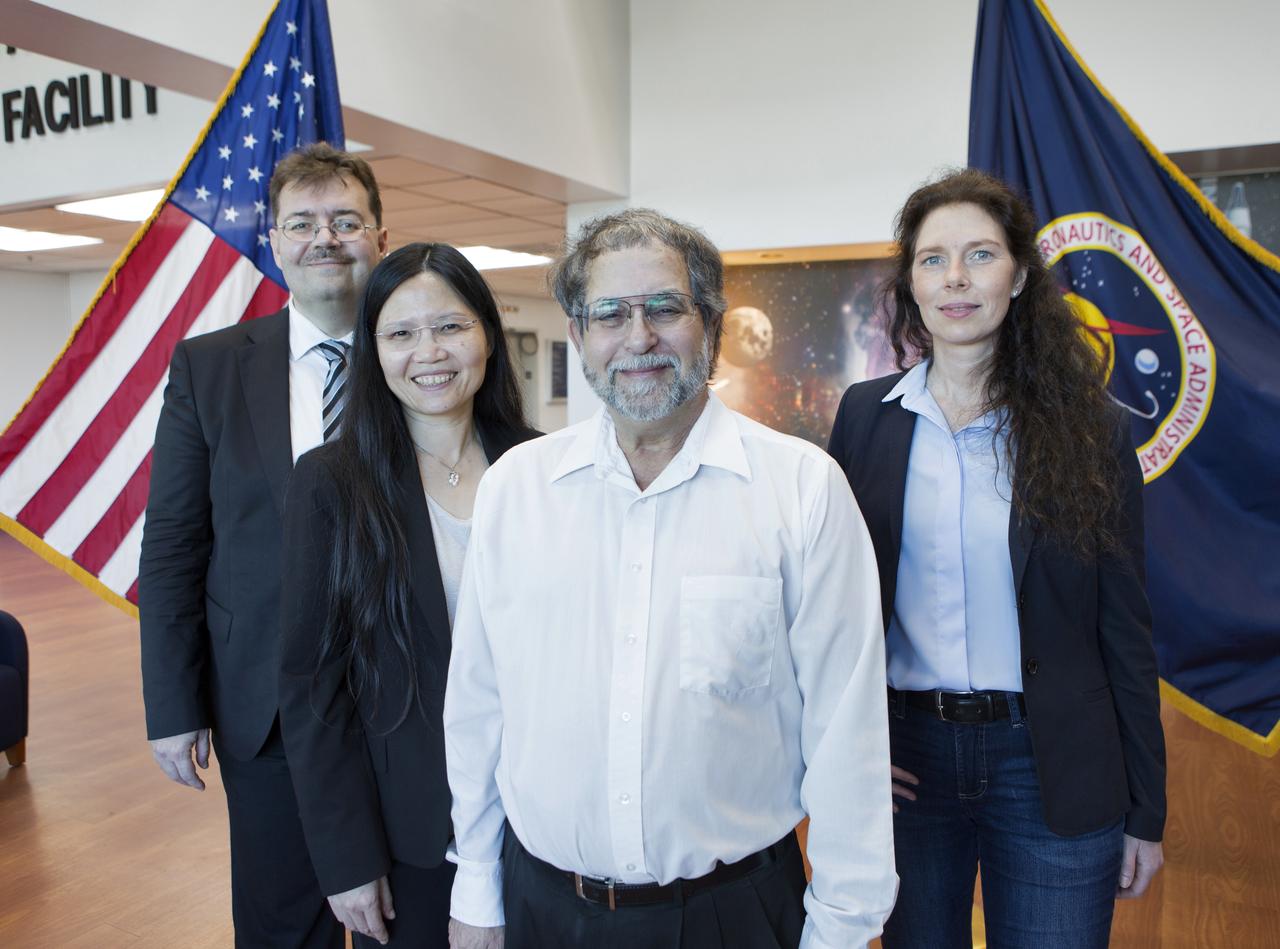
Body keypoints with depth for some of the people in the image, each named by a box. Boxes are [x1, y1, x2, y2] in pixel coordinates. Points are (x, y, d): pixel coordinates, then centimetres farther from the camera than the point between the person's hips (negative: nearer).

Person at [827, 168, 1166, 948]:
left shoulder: (1088, 425, -4)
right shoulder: (866, 417, -1)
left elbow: (1125, 628, -1)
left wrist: (1146, 811, 1)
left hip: (1049, 766, -1)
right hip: (906, 757, 2)